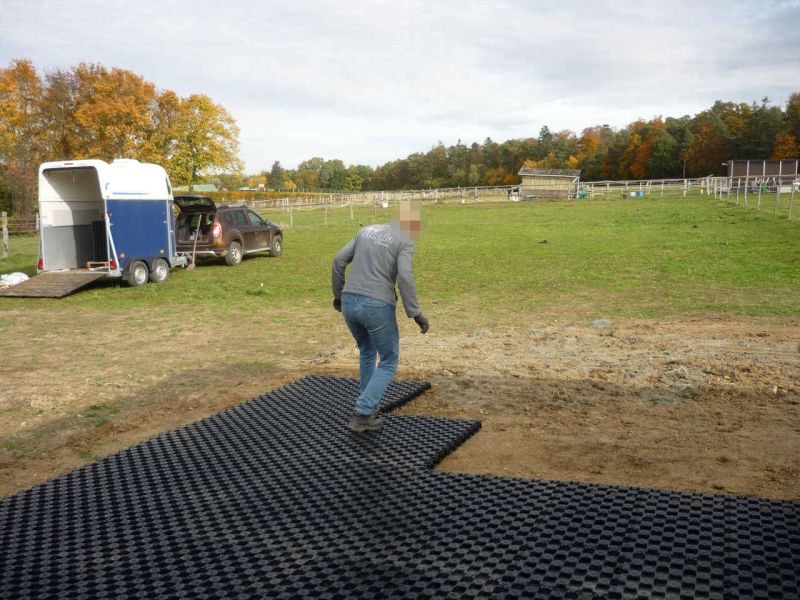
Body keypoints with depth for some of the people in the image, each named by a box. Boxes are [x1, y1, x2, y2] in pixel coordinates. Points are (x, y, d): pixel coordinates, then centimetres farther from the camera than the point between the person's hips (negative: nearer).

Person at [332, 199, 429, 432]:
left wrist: (338, 294, 23)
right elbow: (405, 277, -17)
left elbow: (339, 261, 12)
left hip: (350, 303, 6)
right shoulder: (405, 242, -2)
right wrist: (416, 313, -11)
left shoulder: (366, 231, 16)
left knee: (367, 352, 29)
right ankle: (361, 415, 0)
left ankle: (369, 407, 33)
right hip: (377, 307, -6)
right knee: (389, 363, 11)